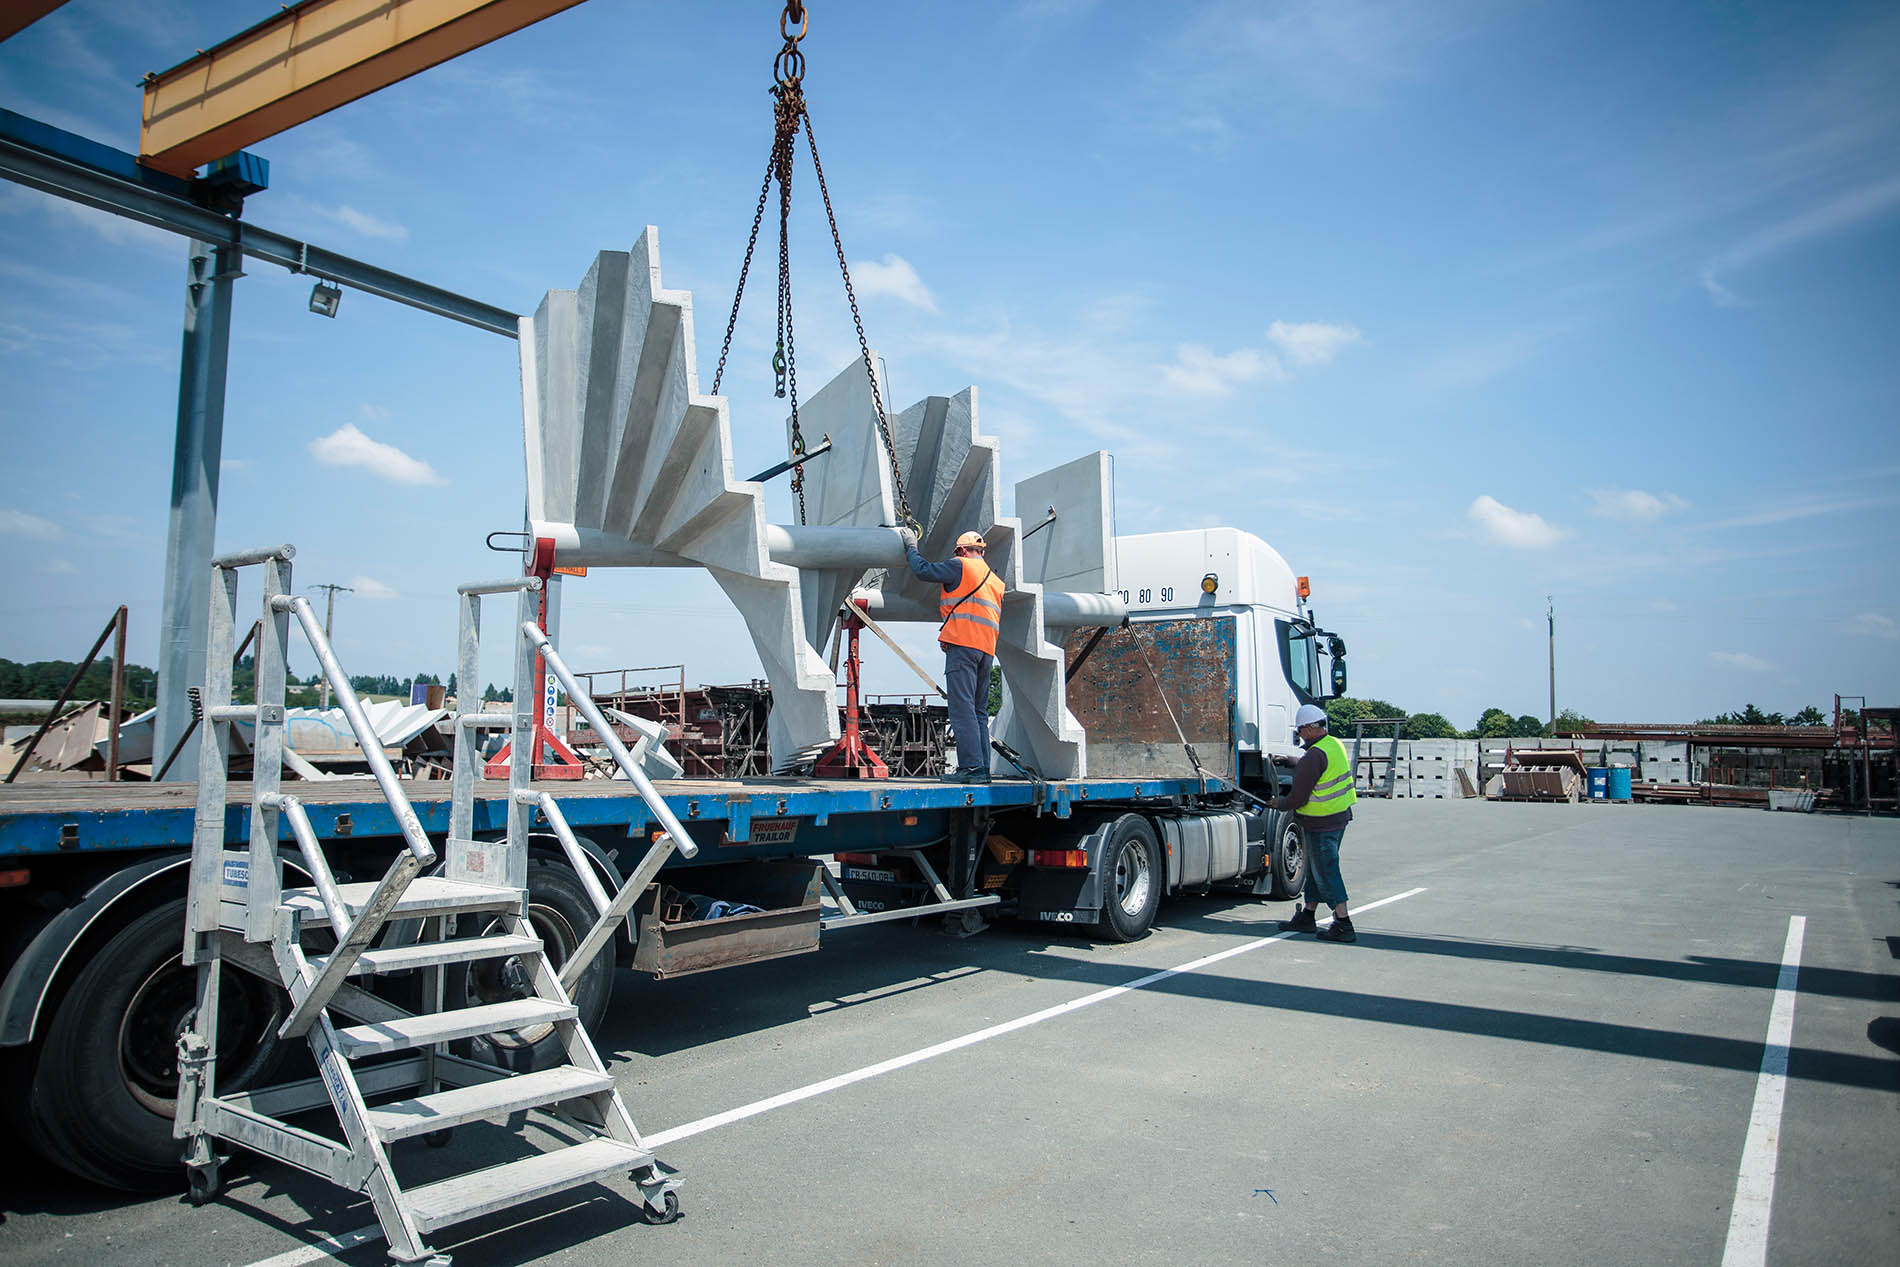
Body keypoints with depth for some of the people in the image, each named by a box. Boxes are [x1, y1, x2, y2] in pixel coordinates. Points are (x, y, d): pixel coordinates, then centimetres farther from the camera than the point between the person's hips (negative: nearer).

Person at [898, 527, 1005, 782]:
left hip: (963, 645, -8)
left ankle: (970, 766, -17)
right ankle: (983, 769, 5)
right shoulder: (996, 580, 25)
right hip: (987, 649, 8)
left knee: (962, 706, -10)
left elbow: (923, 571, 0)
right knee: (979, 711, 9)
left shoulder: (960, 566, 2)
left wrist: (911, 548, 17)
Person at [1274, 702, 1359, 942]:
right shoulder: (1335, 744, 6)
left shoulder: (1315, 755, -23)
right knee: (1315, 868, 18)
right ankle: (1307, 917, 27)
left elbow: (1298, 798, -19)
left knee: (1325, 872, -3)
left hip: (1321, 823, -10)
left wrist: (1279, 803, -1)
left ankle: (1343, 925, -2)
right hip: (1340, 815, 10)